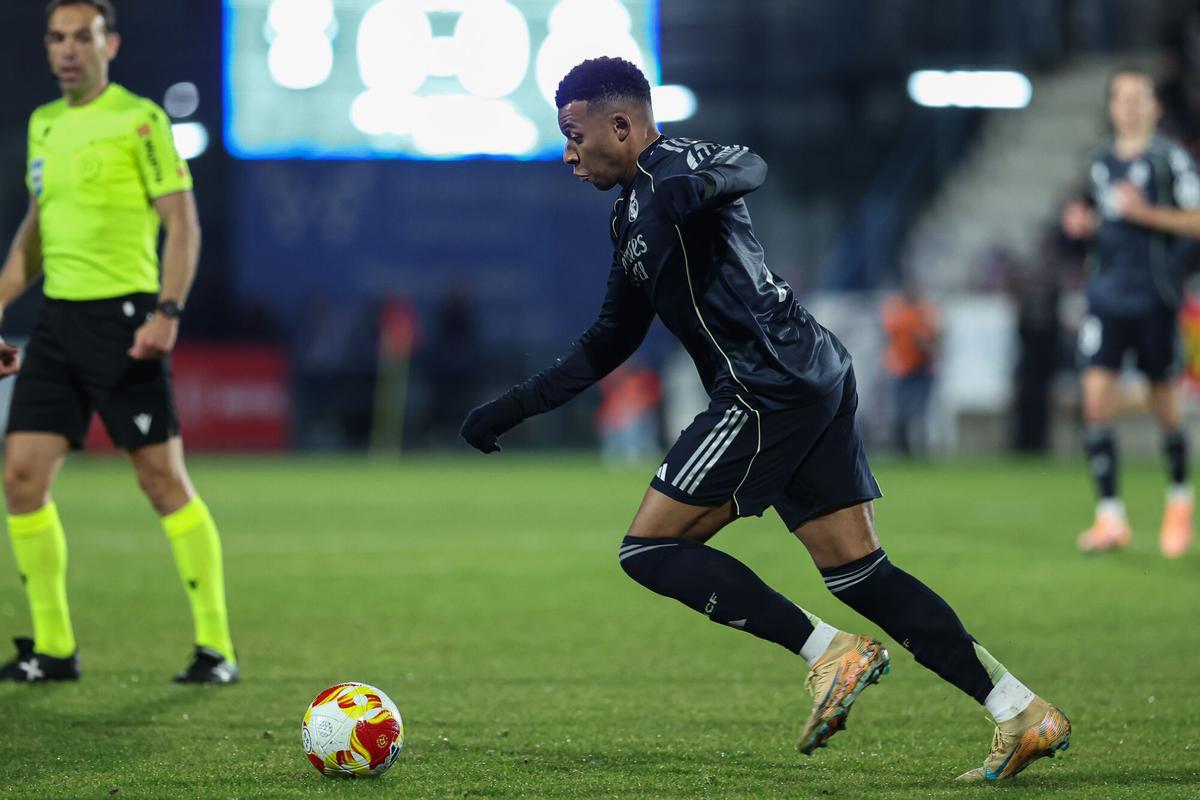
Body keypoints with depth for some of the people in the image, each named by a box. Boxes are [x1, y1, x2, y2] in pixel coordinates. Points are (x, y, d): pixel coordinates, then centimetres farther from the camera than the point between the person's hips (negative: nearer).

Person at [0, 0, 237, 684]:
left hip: (123, 317, -7)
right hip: (59, 320, 7)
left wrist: (168, 311, -20)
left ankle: (217, 647, 1)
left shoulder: (139, 120, -6)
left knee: (163, 479, -5)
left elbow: (183, 223, -9)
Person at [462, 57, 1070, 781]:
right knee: (858, 571, 7)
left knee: (650, 548, -4)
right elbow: (610, 342, 32)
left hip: (770, 386, -10)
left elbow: (748, 166, -29)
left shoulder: (671, 163, -5)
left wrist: (696, 186, -50)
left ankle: (832, 652, -9)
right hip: (817, 377, 10)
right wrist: (515, 408, 31)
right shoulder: (633, 213, 24)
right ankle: (1025, 715, 2)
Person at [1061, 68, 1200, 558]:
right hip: (1107, 295, 4)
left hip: (1154, 298, -4)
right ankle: (1110, 517, -7)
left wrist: (1145, 212, -19)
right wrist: (1083, 224, 5)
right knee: (1096, 402, -9)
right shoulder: (1102, 164, 12)